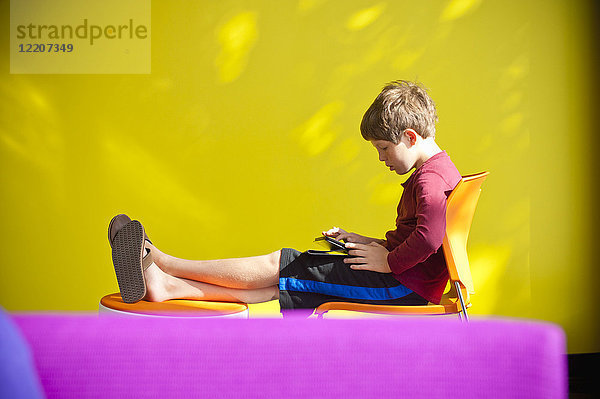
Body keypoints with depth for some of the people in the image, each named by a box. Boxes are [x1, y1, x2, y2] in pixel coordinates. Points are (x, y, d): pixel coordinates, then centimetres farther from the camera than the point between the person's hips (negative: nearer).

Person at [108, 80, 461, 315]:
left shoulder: (430, 179, -16)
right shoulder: (440, 171, 20)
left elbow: (429, 238, -34)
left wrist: (389, 262, -20)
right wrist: (369, 243, 17)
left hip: (404, 285, -10)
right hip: (402, 283, 10)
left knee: (277, 265, -12)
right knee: (277, 285, -2)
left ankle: (159, 262, -7)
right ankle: (165, 286, -7)